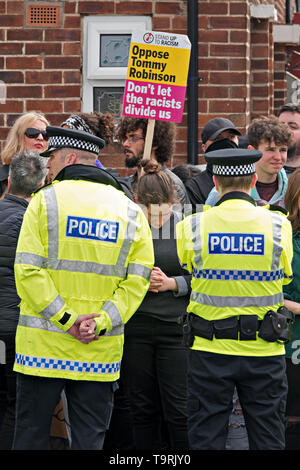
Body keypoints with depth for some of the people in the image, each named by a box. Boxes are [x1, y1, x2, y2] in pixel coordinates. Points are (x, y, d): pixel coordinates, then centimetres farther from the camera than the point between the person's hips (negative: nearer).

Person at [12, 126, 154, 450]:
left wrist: (67, 319, -11)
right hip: (100, 352, 3)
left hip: (43, 345, -2)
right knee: (90, 438, 7)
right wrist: (101, 322, -7)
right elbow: (137, 279, -2)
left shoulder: (45, 200, -4)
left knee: (32, 434, 6)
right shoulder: (130, 210, 6)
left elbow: (28, 270, -12)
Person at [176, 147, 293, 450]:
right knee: (267, 439, 9)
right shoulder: (278, 225, -6)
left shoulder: (192, 227, -8)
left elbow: (188, 269, 5)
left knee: (205, 439, 8)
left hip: (209, 349, 0)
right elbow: (285, 276, 7)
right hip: (264, 351, 0)